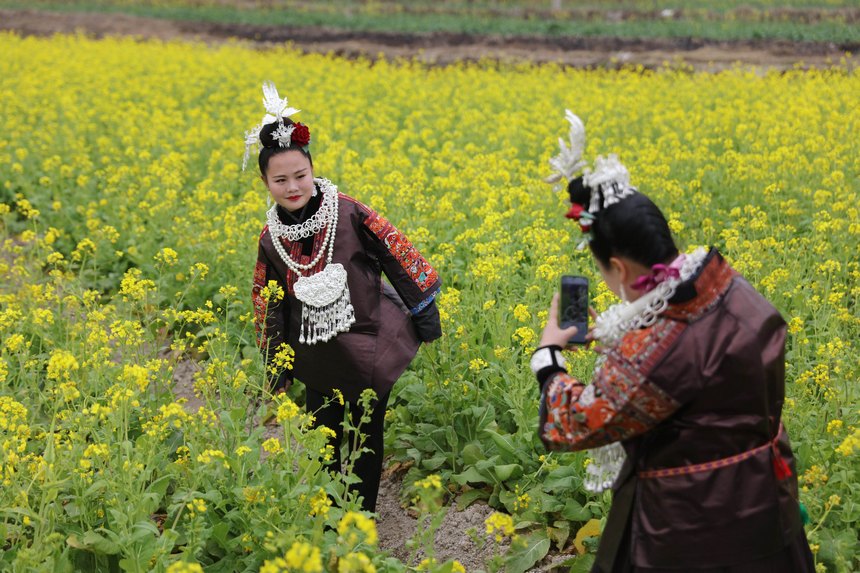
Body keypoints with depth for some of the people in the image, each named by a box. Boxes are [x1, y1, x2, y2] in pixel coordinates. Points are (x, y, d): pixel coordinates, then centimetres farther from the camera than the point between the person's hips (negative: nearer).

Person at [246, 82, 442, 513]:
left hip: (369, 353, -3)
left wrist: (423, 309, -1)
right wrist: (276, 364, 13)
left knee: (364, 444, 8)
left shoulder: (347, 214, -14)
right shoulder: (271, 239, -3)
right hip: (319, 363, 3)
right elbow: (270, 302, 9)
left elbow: (397, 257, -6)